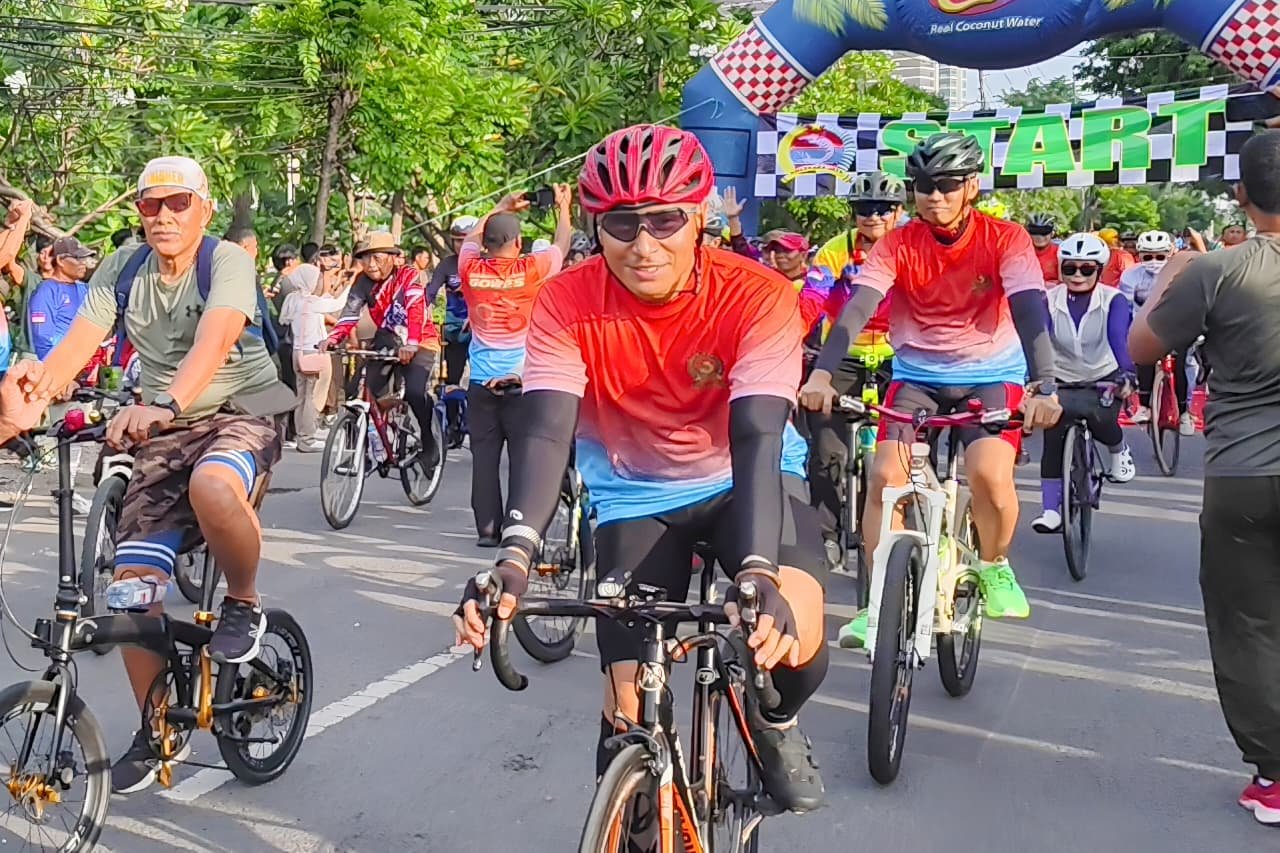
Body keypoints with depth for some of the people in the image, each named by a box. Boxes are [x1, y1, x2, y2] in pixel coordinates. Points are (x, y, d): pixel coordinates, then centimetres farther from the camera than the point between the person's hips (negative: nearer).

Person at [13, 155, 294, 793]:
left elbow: (213, 340, -32)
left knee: (211, 487, -40)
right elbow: (78, 341, -11)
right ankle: (157, 729, 16)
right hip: (162, 434, 5)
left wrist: (164, 403, -50)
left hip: (239, 413, -5)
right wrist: (38, 384, -33)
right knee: (133, 582, -4)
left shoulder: (227, 261, -14)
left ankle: (243, 602, -10)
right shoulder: (123, 268, 1)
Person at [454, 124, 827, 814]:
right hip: (635, 497, 1)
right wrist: (514, 555, -47)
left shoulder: (758, 296, -25)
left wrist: (758, 576, -49)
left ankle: (774, 725, 8)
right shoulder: (567, 304, -21)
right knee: (630, 708, -7)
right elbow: (547, 431, -29)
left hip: (740, 483, -1)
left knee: (790, 640, -27)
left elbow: (757, 436, -34)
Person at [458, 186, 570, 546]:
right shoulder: (531, 271, -8)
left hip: (481, 381, 3)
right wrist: (563, 206, 28)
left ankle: (487, 528, 7)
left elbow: (472, 236, 22)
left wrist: (502, 207, 33)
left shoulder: (471, 270, -1)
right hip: (522, 380, -3)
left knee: (484, 456, 5)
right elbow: (562, 243, 11)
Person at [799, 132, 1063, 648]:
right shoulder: (898, 244, -8)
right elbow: (856, 309, -21)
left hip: (992, 375, -1)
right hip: (917, 374, 2)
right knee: (886, 475, -18)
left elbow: (1029, 311, -23)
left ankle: (993, 567, 8)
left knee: (990, 474, -24)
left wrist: (1044, 386, -39)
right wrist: (822, 374, -37)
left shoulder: (1005, 239, -11)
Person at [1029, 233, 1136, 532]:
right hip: (1062, 381, 1)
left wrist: (1127, 373, -47)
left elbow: (1119, 339, -28)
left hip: (1104, 378, -1)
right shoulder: (1049, 302, -11)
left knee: (1101, 423, -27)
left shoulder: (1113, 301, -13)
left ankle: (1119, 449, 10)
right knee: (1053, 440, -19)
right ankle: (1050, 510, -14)